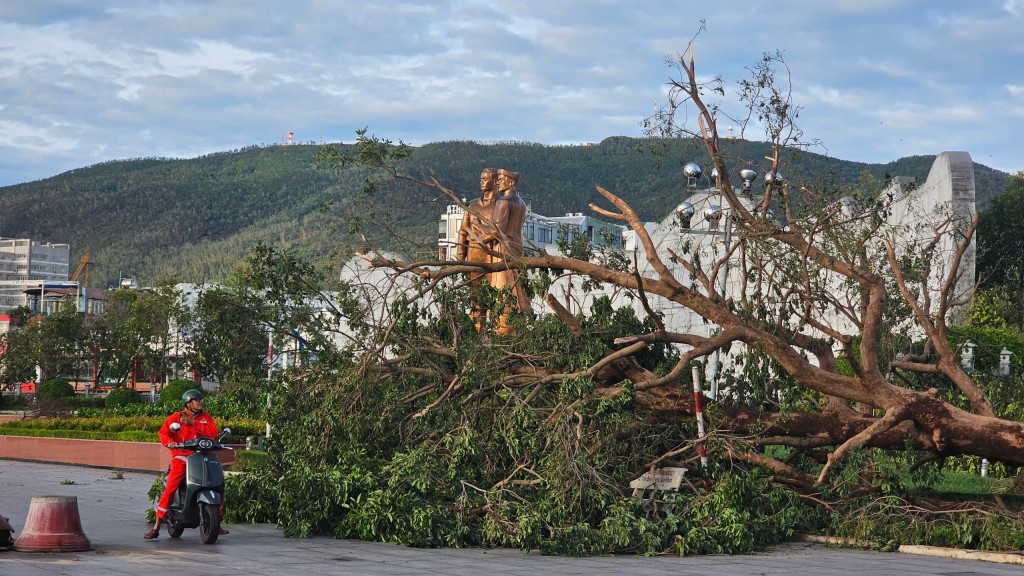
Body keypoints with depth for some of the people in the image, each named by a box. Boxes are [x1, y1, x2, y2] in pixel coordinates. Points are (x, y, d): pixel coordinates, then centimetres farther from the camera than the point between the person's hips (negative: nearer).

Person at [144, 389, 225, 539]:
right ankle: (156, 528, -11)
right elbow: (163, 432, -4)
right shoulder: (176, 417, 5)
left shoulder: (206, 417, 13)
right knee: (169, 489, -15)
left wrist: (194, 423, -10)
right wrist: (169, 442, -25)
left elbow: (213, 432, -3)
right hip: (181, 457, -3)